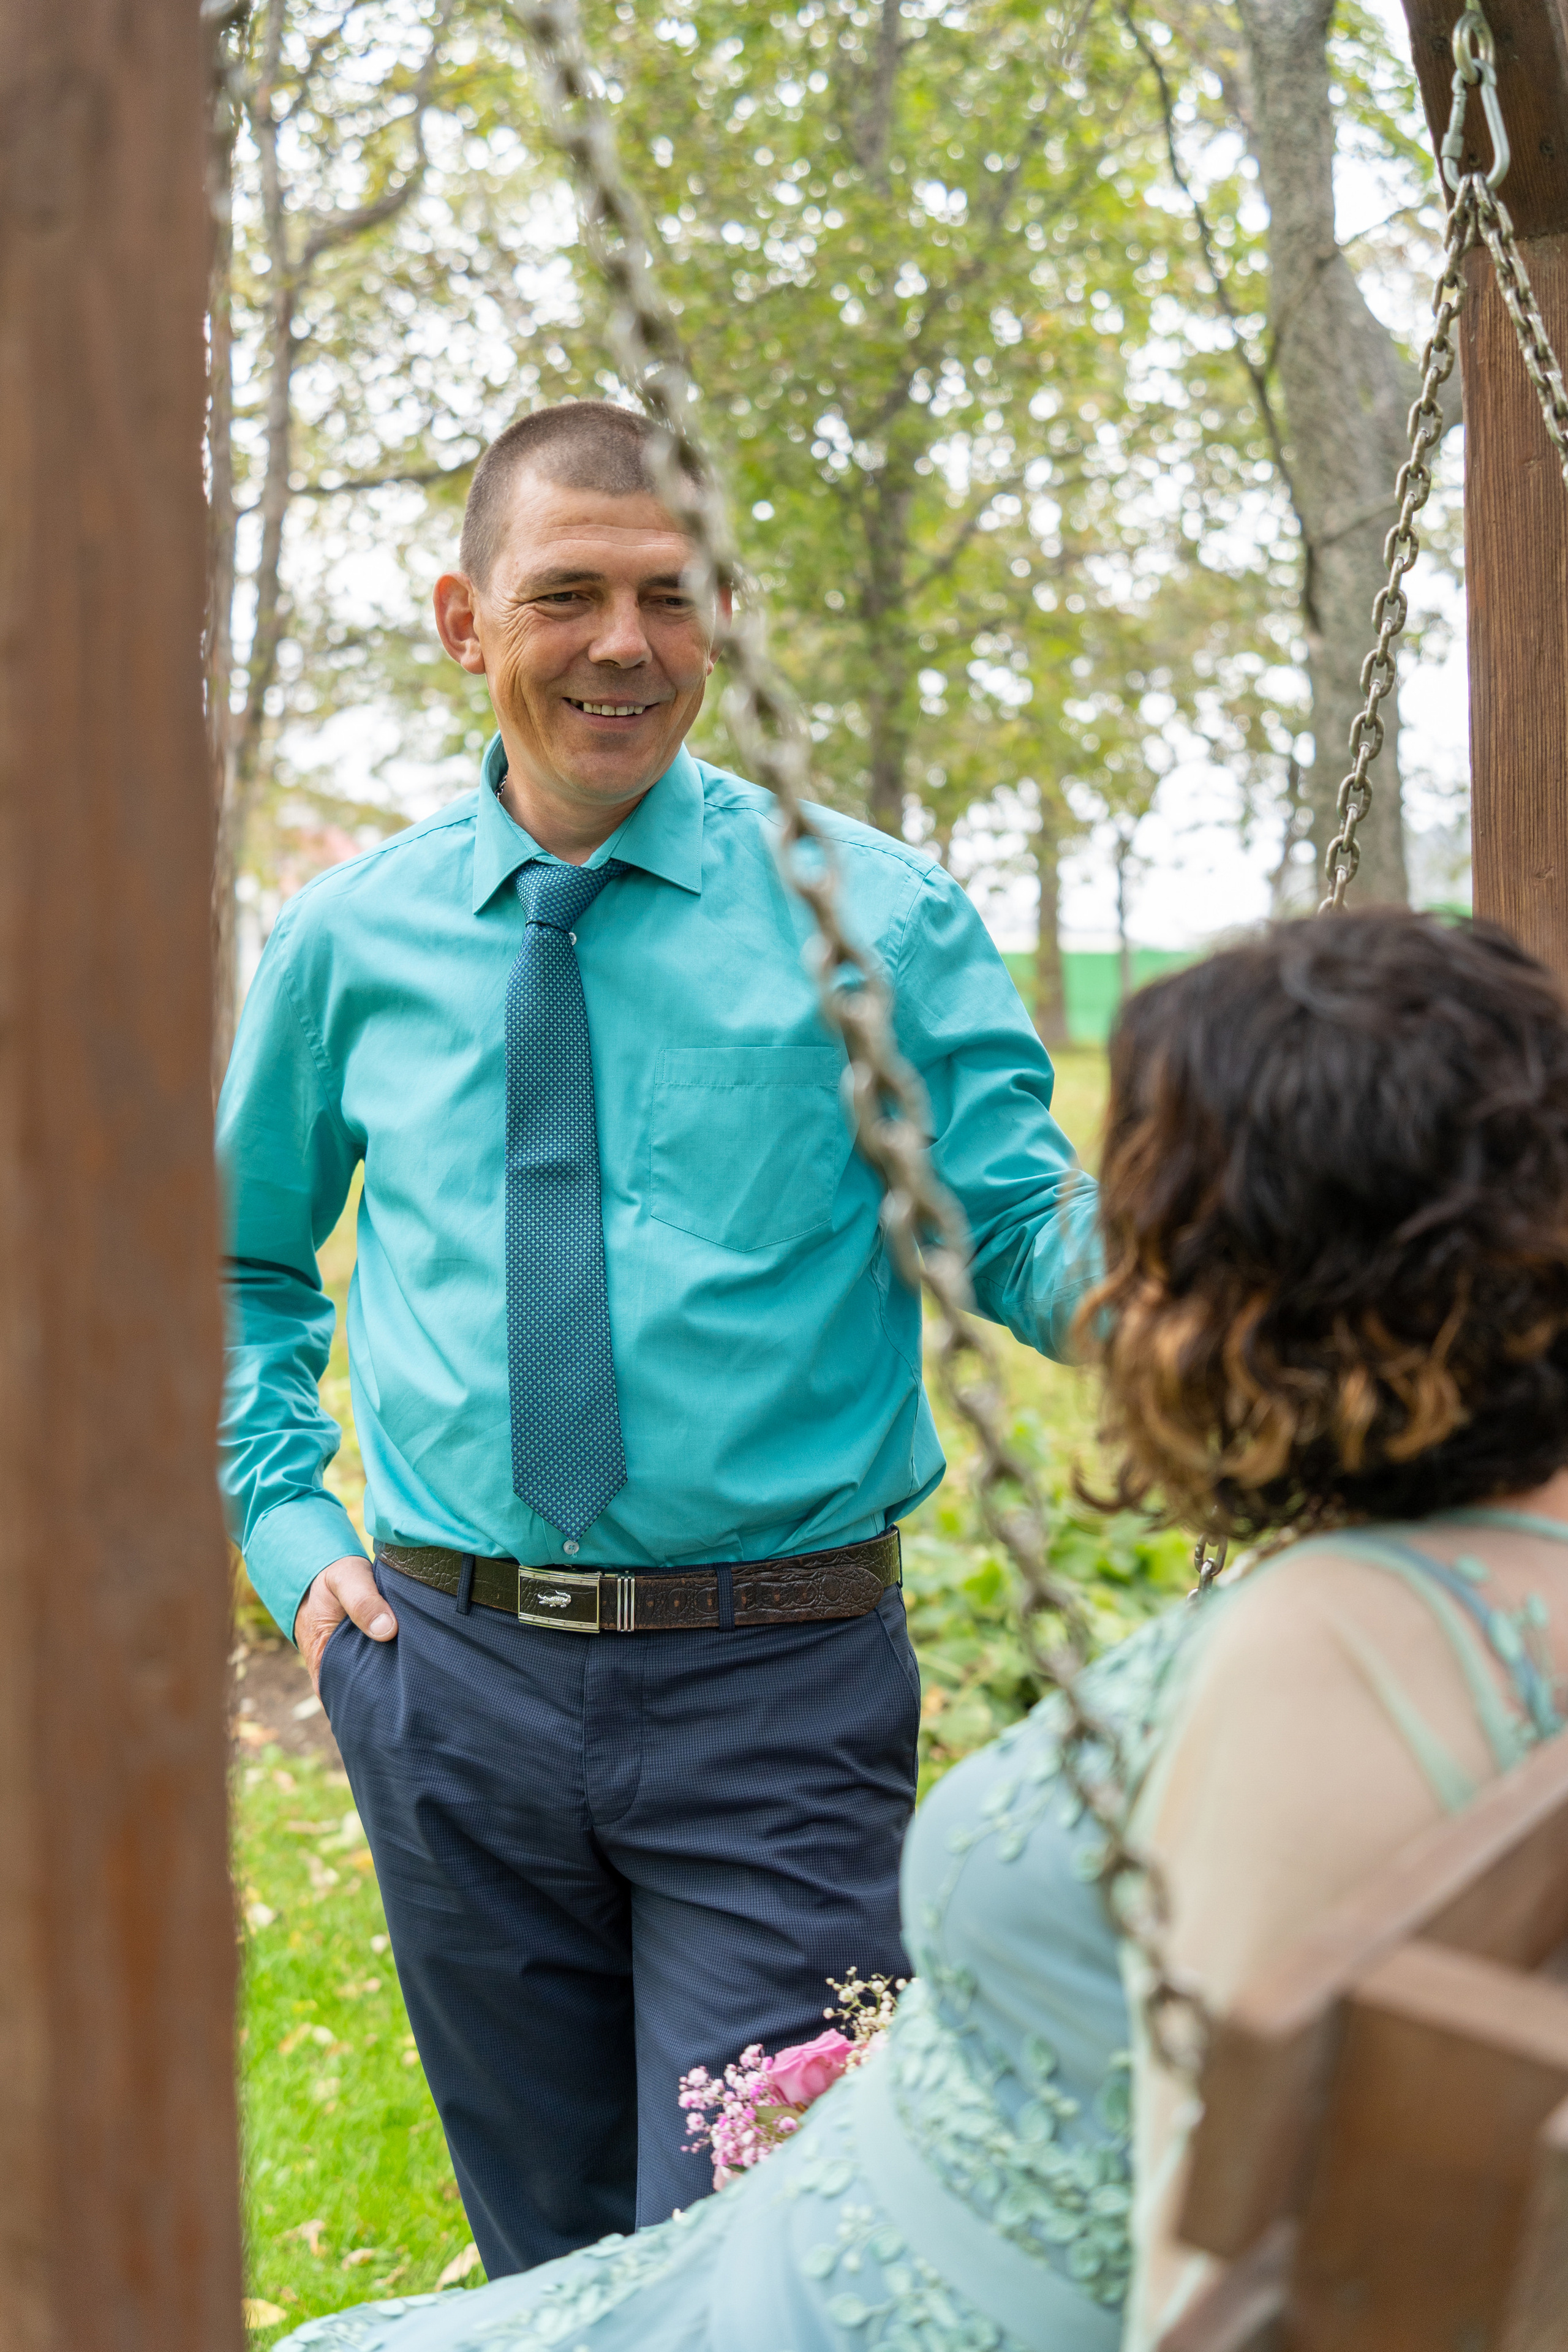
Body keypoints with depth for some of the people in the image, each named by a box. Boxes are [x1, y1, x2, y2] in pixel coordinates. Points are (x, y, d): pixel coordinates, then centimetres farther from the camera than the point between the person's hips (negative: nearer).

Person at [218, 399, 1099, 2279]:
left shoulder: (871, 913, -3)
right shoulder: (348, 943, 5)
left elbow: (1025, 1239, -7)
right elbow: (240, 1265, 19)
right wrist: (291, 1528, 7)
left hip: (779, 1694, -3)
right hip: (454, 1676, 3)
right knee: (547, 2251, 19)